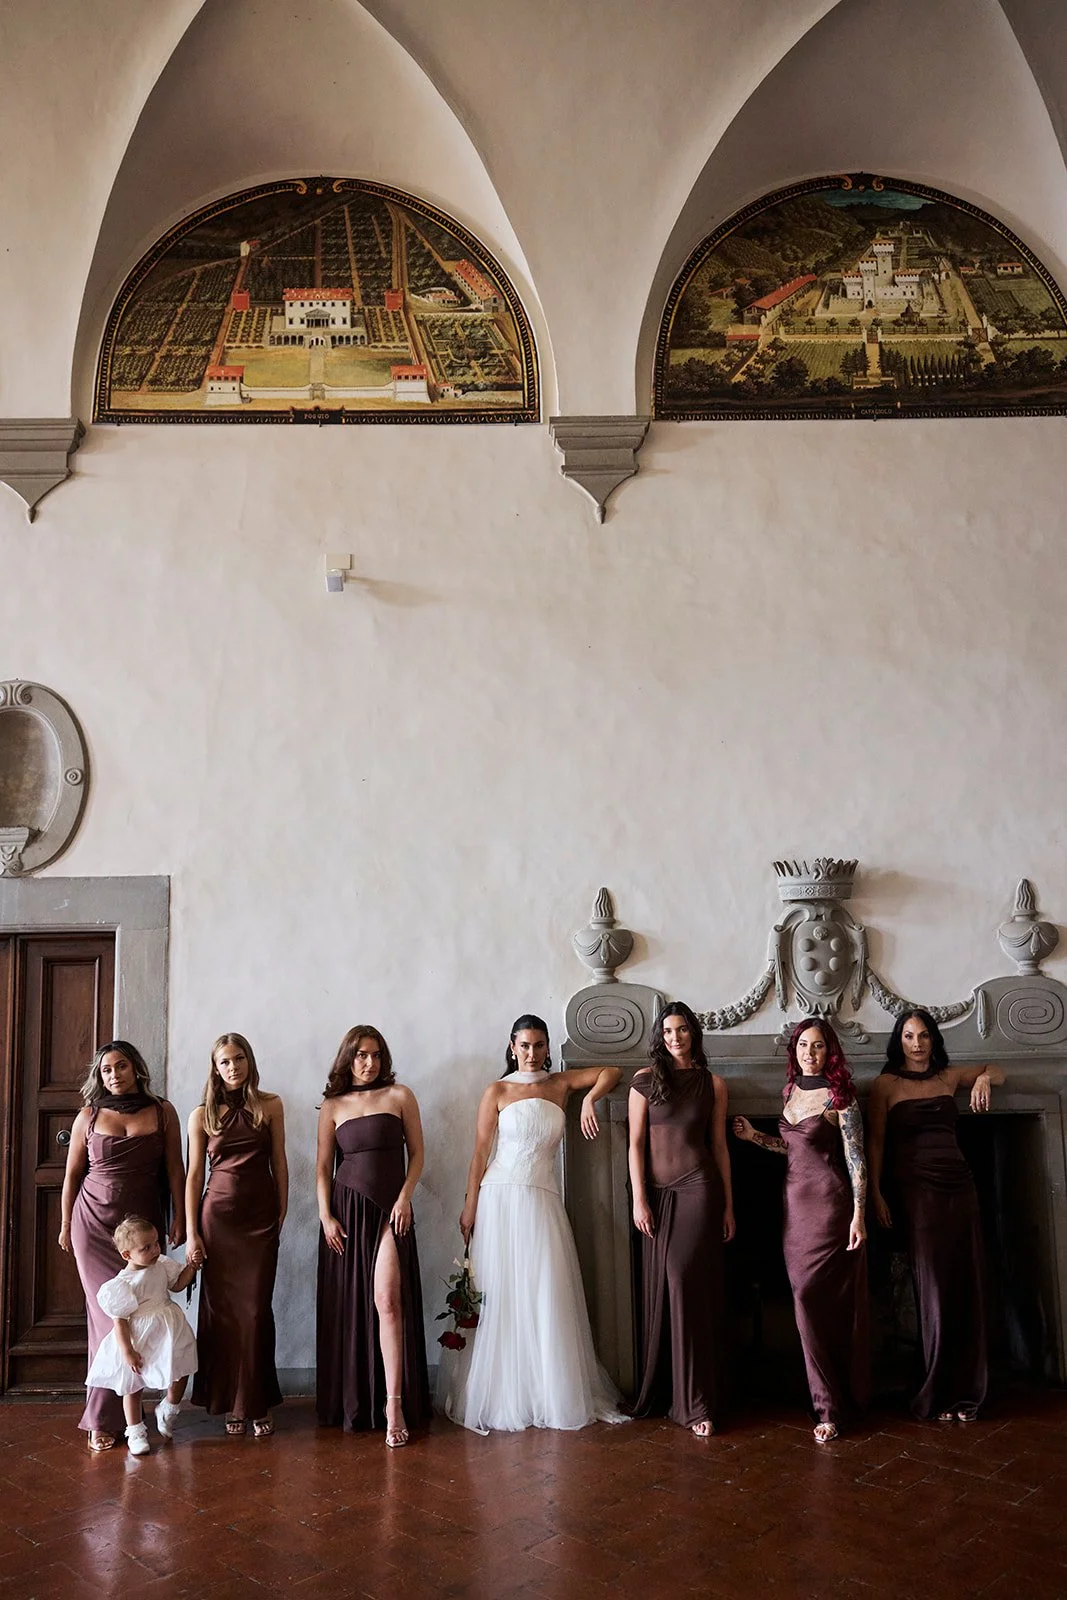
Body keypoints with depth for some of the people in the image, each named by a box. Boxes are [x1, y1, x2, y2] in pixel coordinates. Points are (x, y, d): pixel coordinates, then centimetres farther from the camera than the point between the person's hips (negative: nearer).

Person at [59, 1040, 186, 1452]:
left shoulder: (162, 1112, 2)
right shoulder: (89, 1117, 1)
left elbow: (174, 1170, 4)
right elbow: (72, 1174, 8)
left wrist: (179, 1218, 2)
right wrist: (65, 1226, 10)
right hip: (95, 1224, -1)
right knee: (112, 1312, -5)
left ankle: (105, 1412, 12)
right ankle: (103, 1418, 4)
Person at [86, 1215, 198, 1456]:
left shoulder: (161, 1265, -3)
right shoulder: (123, 1284, -21)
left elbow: (177, 1284, 14)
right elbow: (120, 1321, -18)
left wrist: (190, 1267, -2)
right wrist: (127, 1352, -18)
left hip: (170, 1335, 5)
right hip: (140, 1342, -5)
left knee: (181, 1375, 14)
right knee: (133, 1386, 10)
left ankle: (167, 1412, 40)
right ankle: (135, 1431, 28)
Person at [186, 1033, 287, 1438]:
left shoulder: (270, 1106, 3)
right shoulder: (202, 1115, 3)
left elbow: (279, 1163, 7)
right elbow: (194, 1175, 3)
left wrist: (282, 1214, 4)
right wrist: (192, 1233, 0)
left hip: (261, 1217, 0)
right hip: (218, 1216, 0)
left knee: (255, 1310, -2)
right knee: (221, 1309, 3)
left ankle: (256, 1404, 10)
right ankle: (229, 1404, 15)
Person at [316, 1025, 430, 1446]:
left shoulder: (399, 1096, 6)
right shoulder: (333, 1105, 9)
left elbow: (416, 1153, 6)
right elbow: (323, 1166, 8)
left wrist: (405, 1197, -6)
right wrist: (325, 1215, -2)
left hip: (389, 1209, -1)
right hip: (346, 1209, 2)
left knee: (387, 1300, -13)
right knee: (347, 1306, 4)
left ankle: (394, 1403, -12)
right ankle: (350, 1404, 16)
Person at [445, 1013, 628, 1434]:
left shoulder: (560, 1084, 9)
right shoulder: (498, 1091, 2)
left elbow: (612, 1072, 9)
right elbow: (480, 1153, 1)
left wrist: (590, 1099, -9)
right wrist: (469, 1207, -3)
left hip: (544, 1201, 2)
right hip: (502, 1199, -2)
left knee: (547, 1298, 2)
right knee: (502, 1297, 1)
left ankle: (553, 1396, 12)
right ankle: (501, 1398, 10)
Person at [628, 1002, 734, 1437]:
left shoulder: (713, 1084, 6)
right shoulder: (645, 1080, 4)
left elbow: (720, 1146, 8)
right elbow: (636, 1143, 1)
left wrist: (728, 1205, 6)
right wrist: (639, 1199, -6)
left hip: (699, 1189, -1)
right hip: (658, 1192, 1)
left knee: (690, 1288, -5)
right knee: (660, 1289, 5)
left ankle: (694, 1401, 1)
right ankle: (658, 1390, 17)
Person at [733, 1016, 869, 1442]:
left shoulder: (838, 1097, -9)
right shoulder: (792, 1091, 11)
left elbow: (856, 1159, -10)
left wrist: (858, 1215, -15)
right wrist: (754, 1136, 14)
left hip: (829, 1203, -7)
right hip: (796, 1202, 7)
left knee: (812, 1296, -9)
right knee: (808, 1298, 7)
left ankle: (831, 1406, 1)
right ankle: (833, 1398, 17)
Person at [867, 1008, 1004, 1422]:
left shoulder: (949, 1077, 11)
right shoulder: (886, 1084, 1)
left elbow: (997, 1071, 26)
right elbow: (876, 1141, -2)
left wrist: (984, 1078, 3)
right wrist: (876, 1193, -11)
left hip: (959, 1187, 4)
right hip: (918, 1190, -4)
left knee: (966, 1287, 4)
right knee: (934, 1291, -2)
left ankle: (964, 1392, 13)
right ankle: (937, 1395, 7)